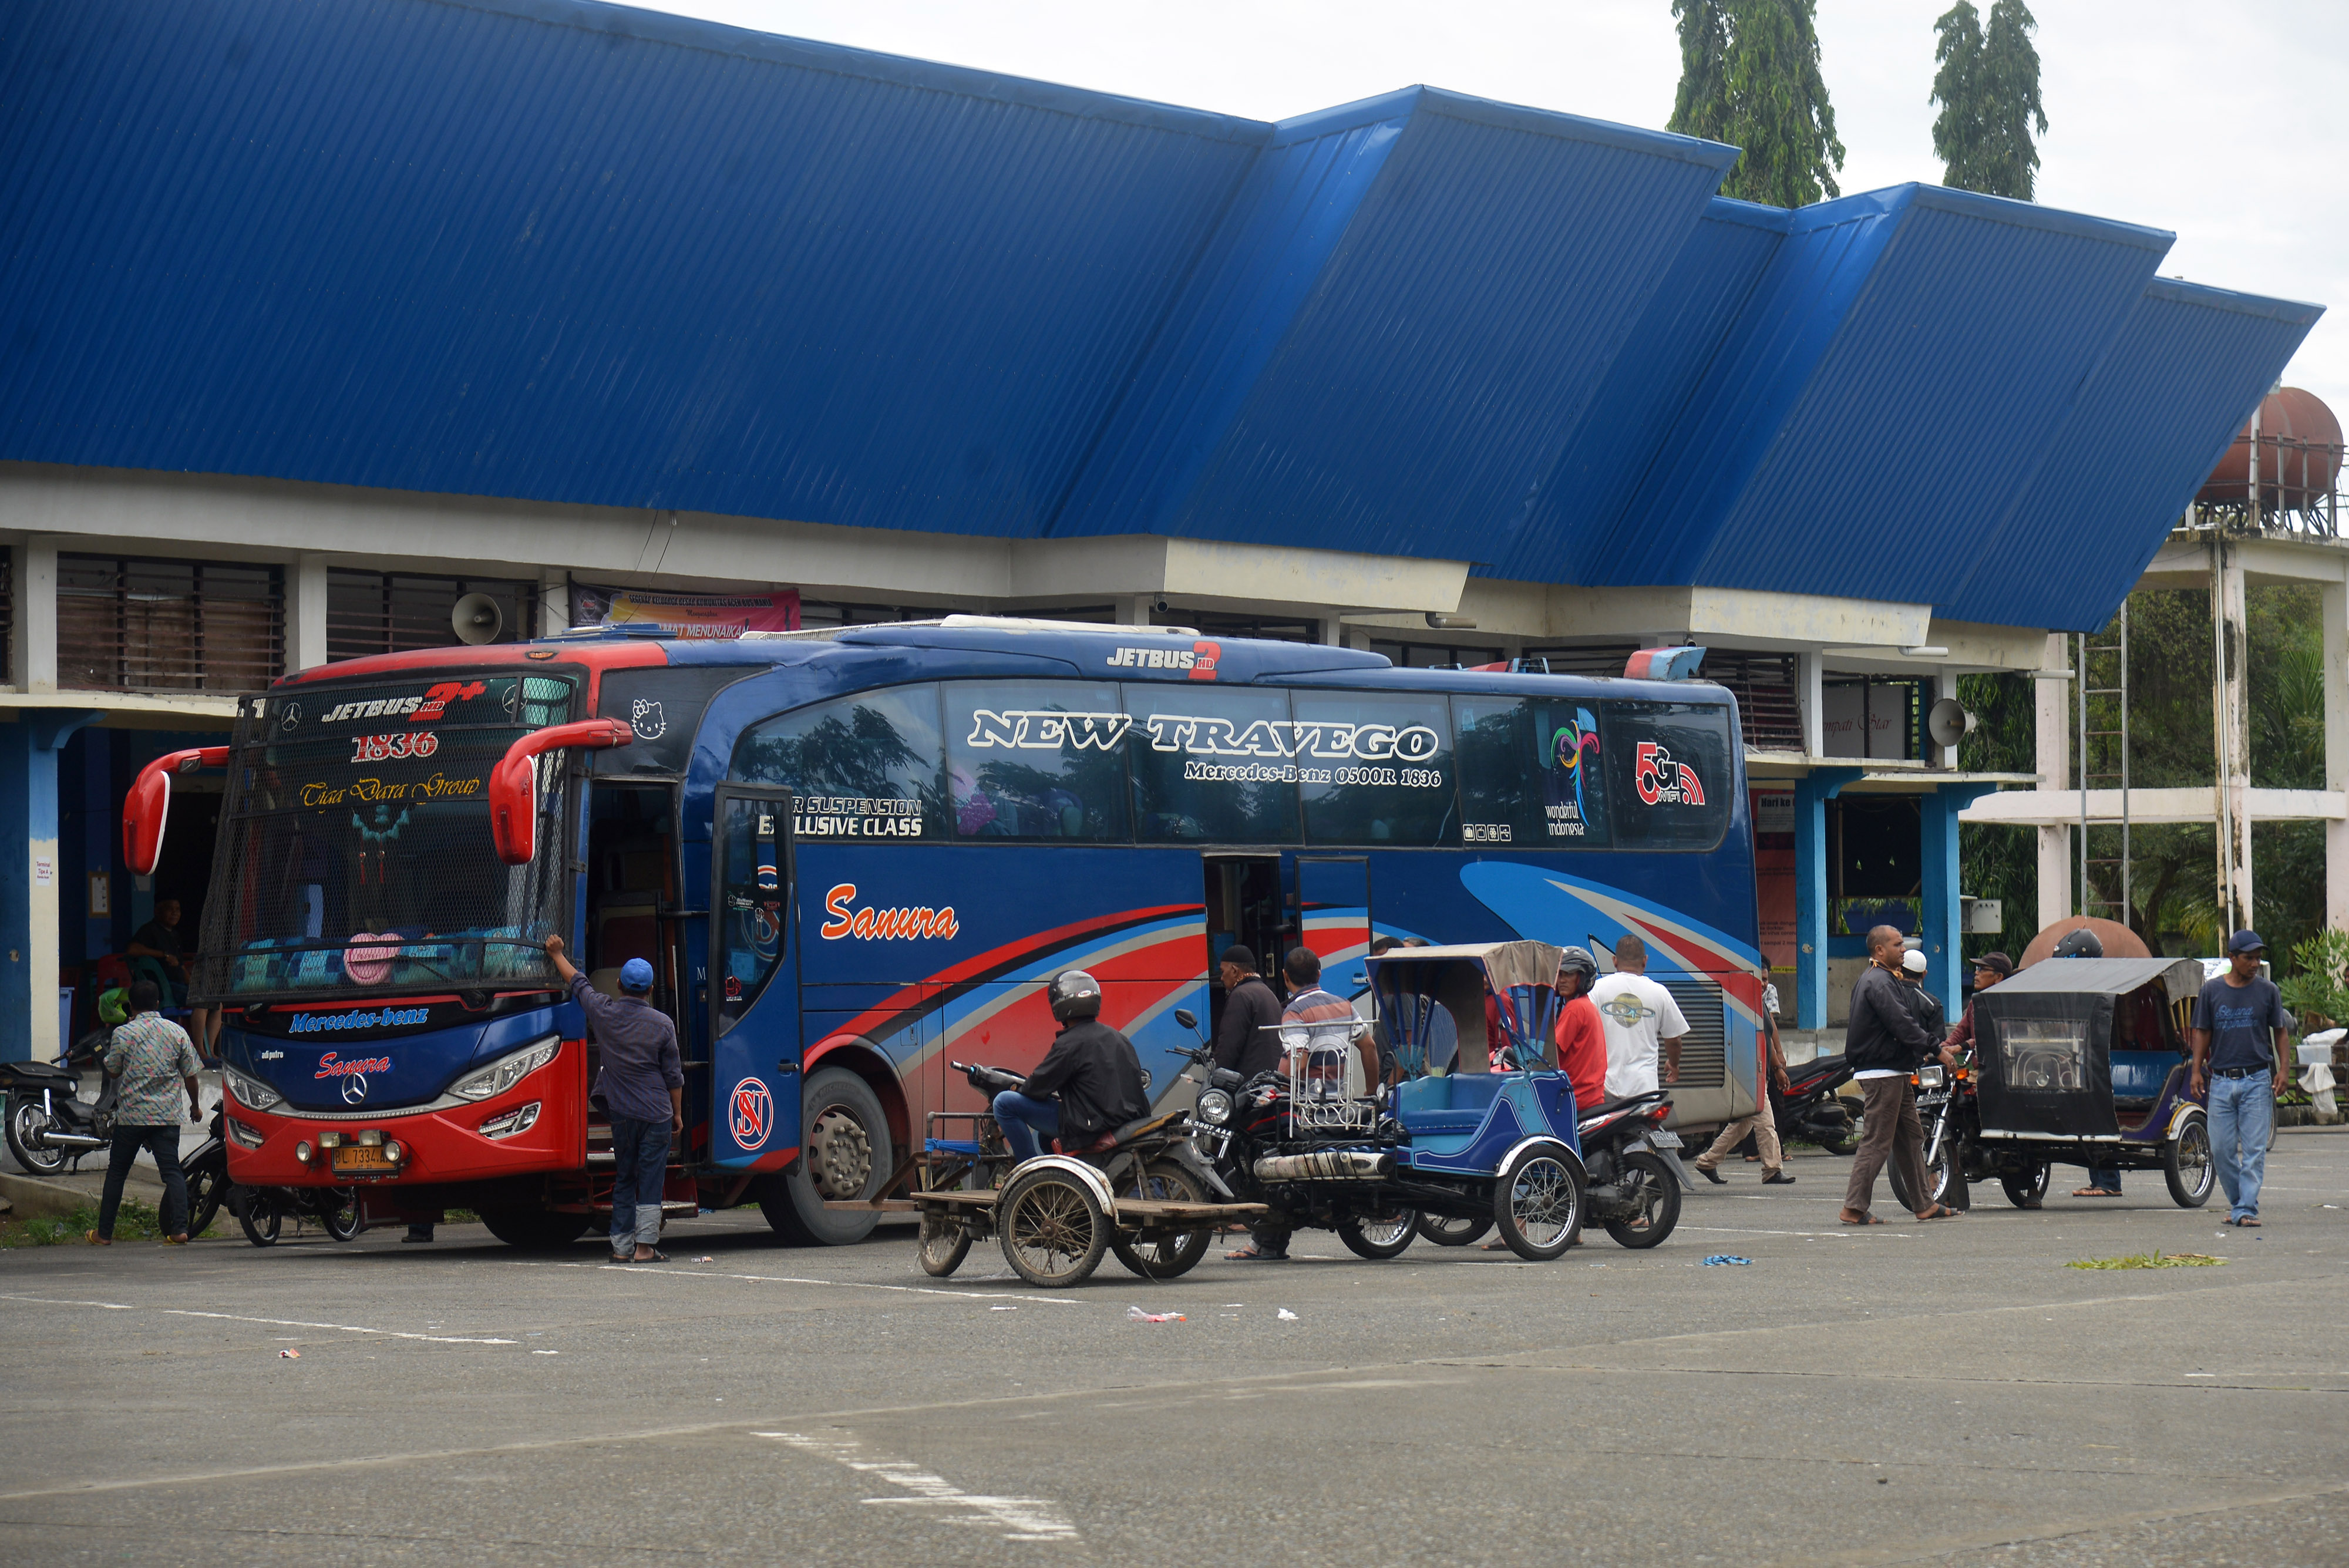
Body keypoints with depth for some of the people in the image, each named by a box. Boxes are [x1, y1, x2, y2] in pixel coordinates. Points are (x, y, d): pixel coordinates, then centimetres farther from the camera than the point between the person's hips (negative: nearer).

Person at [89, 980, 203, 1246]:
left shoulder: (123, 1034, -5)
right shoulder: (177, 1032, 1)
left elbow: (112, 1072, 5)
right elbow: (190, 1074, 6)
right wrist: (195, 1106, 20)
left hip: (131, 1114, -1)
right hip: (168, 1115, 1)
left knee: (117, 1172, 9)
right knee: (172, 1170, 0)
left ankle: (104, 1233, 11)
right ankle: (179, 1229, -13)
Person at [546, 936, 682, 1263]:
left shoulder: (603, 1012, -2)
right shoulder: (662, 1024, -7)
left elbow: (578, 983, 16)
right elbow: (674, 1076, -2)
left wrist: (557, 955, 32)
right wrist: (678, 1113, 10)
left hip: (620, 1112, 3)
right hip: (656, 1113, -3)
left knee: (624, 1179, 12)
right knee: (650, 1181, -1)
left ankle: (621, 1246, 11)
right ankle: (644, 1246, -6)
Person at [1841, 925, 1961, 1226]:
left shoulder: (1885, 979, 19)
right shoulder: (1877, 982, -16)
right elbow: (1902, 1025, -24)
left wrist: (1930, 1048, 13)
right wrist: (1935, 1050, -22)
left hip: (1895, 1072, 11)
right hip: (1881, 1072, -11)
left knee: (1911, 1136, 13)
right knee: (1877, 1142, -9)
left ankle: (1924, 1205, 17)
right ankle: (1854, 1208, -8)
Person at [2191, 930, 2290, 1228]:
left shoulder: (2267, 990, 3)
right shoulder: (2212, 991, 5)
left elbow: (2281, 1032, 8)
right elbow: (2202, 1033, 10)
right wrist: (2197, 1070, 1)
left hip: (2257, 1080, -1)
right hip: (2221, 1081, 2)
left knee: (2254, 1149, -6)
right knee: (2221, 1149, 3)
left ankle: (2246, 1209, -5)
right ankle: (2237, 1201, 20)